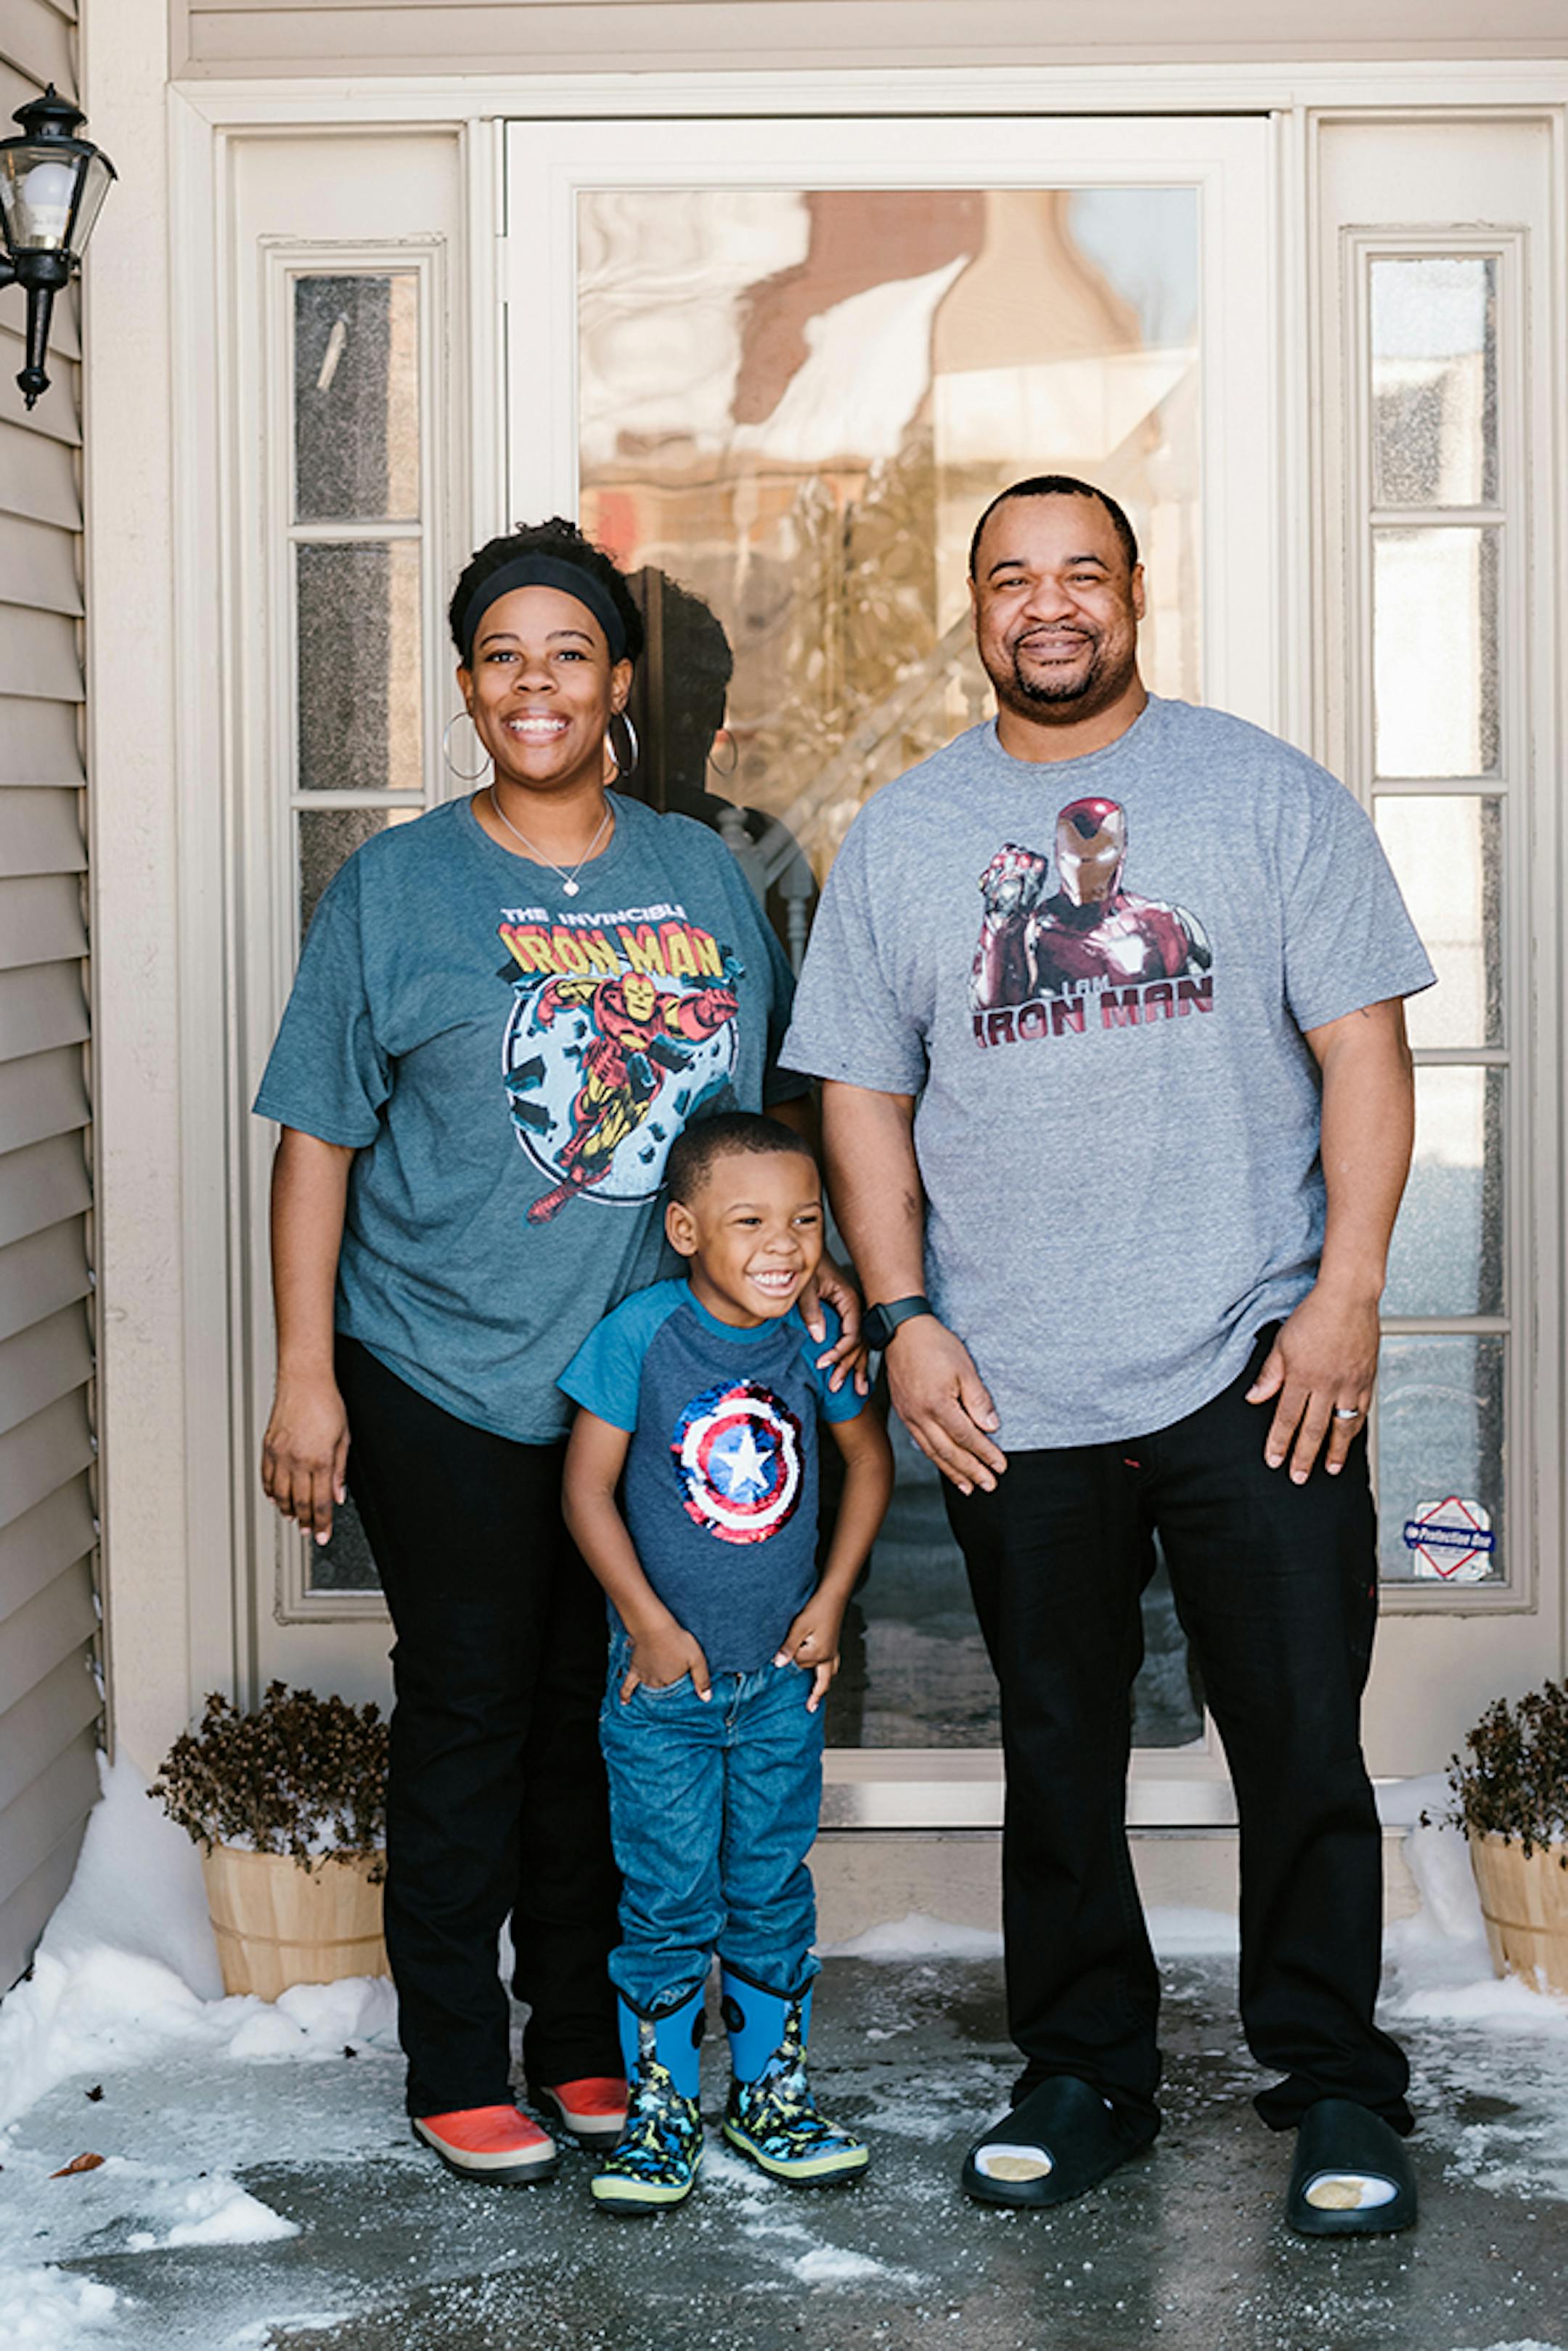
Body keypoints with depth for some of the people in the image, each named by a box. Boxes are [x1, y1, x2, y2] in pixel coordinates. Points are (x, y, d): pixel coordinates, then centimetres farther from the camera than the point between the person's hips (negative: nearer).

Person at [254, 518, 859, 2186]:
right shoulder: (396, 887, -2)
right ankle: (455, 2072, 17)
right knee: (469, 1715, 3)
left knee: (611, 1713, 12)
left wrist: (809, 1263, 3)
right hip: (448, 1379, -3)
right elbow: (318, 1139, -3)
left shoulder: (701, 875, 8)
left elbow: (763, 1098, 17)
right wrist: (306, 1376, -7)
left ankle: (587, 2043, 26)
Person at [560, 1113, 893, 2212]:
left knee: (773, 1888, 12)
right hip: (667, 1671, -3)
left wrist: (831, 1602, 3)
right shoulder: (642, 1334, -15)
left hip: (783, 1675, 3)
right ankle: (660, 2106, 16)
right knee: (669, 1899, 2)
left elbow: (869, 1459, 10)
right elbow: (589, 1488, -10)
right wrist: (650, 1624, -11)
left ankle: (772, 2090, 26)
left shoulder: (814, 1339, -5)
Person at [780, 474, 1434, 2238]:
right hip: (1011, 1391, 2)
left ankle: (1334, 2087, 14)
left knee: (1304, 1740, 0)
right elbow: (862, 1098, 10)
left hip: (1255, 1367, -2)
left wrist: (1347, 1290, -9)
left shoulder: (1265, 794, 4)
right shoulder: (899, 837, 10)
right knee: (1057, 1750, 11)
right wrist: (904, 1319, 0)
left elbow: (1362, 1047, 0)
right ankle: (1085, 2074, 25)